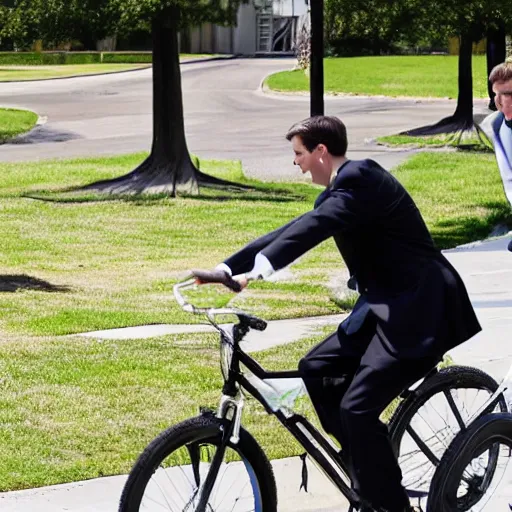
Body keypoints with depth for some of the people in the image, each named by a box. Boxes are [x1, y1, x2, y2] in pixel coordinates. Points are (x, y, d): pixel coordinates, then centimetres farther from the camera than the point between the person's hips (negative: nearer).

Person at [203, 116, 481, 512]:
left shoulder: (360, 179, -16)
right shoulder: (341, 188, 15)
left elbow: (317, 226, -32)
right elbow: (292, 230, 13)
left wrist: (261, 268, -44)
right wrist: (228, 267, 4)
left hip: (420, 308, -10)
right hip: (386, 305, 10)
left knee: (358, 407, -16)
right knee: (316, 368, 9)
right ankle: (370, 465, 16)